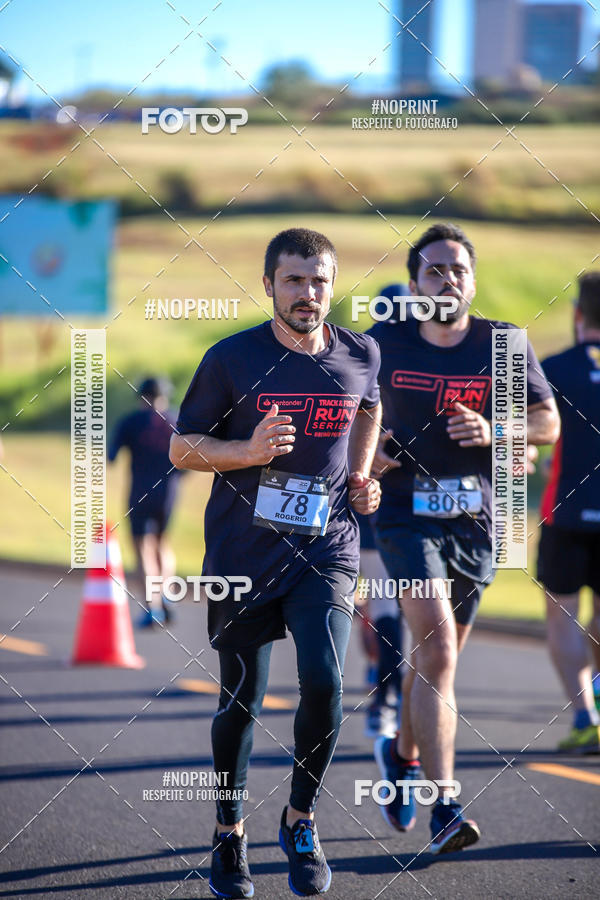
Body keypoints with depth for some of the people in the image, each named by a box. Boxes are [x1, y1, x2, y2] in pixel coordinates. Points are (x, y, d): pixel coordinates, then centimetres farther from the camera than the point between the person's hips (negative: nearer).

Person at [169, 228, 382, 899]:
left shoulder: (359, 355, 2)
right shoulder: (231, 358, -7)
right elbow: (182, 447, -1)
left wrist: (361, 477, 11)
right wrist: (247, 452, -19)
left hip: (325, 549, 1)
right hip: (241, 555, -1)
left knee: (323, 683, -16)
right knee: (240, 701, 5)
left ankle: (300, 822, 6)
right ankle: (229, 833, 26)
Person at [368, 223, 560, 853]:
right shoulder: (383, 344, -1)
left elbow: (548, 423, 4)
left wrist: (494, 429, -15)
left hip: (475, 521, 3)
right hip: (407, 513, -3)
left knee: (438, 655, 14)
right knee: (437, 649, -19)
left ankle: (402, 753, 44)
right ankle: (444, 807, -21)